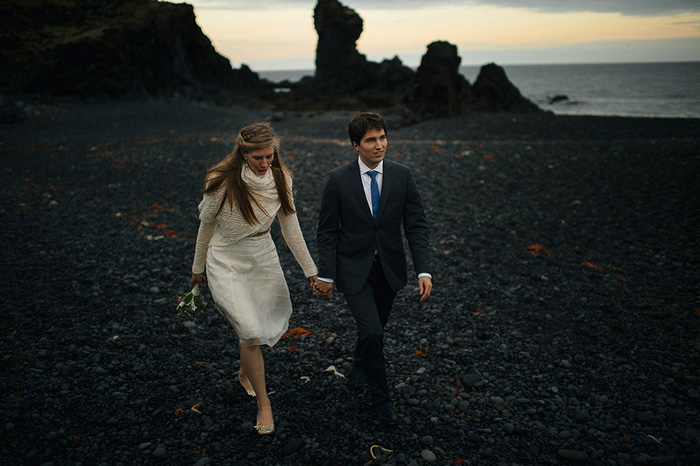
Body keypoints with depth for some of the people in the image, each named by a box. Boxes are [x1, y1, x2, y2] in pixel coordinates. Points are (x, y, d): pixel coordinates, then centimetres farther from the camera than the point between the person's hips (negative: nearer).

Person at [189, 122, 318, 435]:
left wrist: (311, 271, 1)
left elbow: (291, 228, -1)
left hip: (264, 257, 5)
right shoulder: (223, 182, -21)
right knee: (251, 331, -14)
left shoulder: (280, 179, -9)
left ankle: (245, 371, 45)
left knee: (276, 322, 14)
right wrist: (197, 269, 4)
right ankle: (263, 403, 8)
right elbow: (206, 225, -6)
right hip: (227, 262, -5)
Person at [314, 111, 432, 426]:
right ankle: (380, 398, 12)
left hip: (389, 269, 3)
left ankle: (360, 363, 53)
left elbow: (416, 225, -6)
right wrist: (326, 274, -7)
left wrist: (423, 271, -14)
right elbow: (327, 231, -5)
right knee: (372, 332, -12)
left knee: (375, 327, 20)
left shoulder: (402, 175, -7)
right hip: (354, 270, -3)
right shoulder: (338, 180, -12)